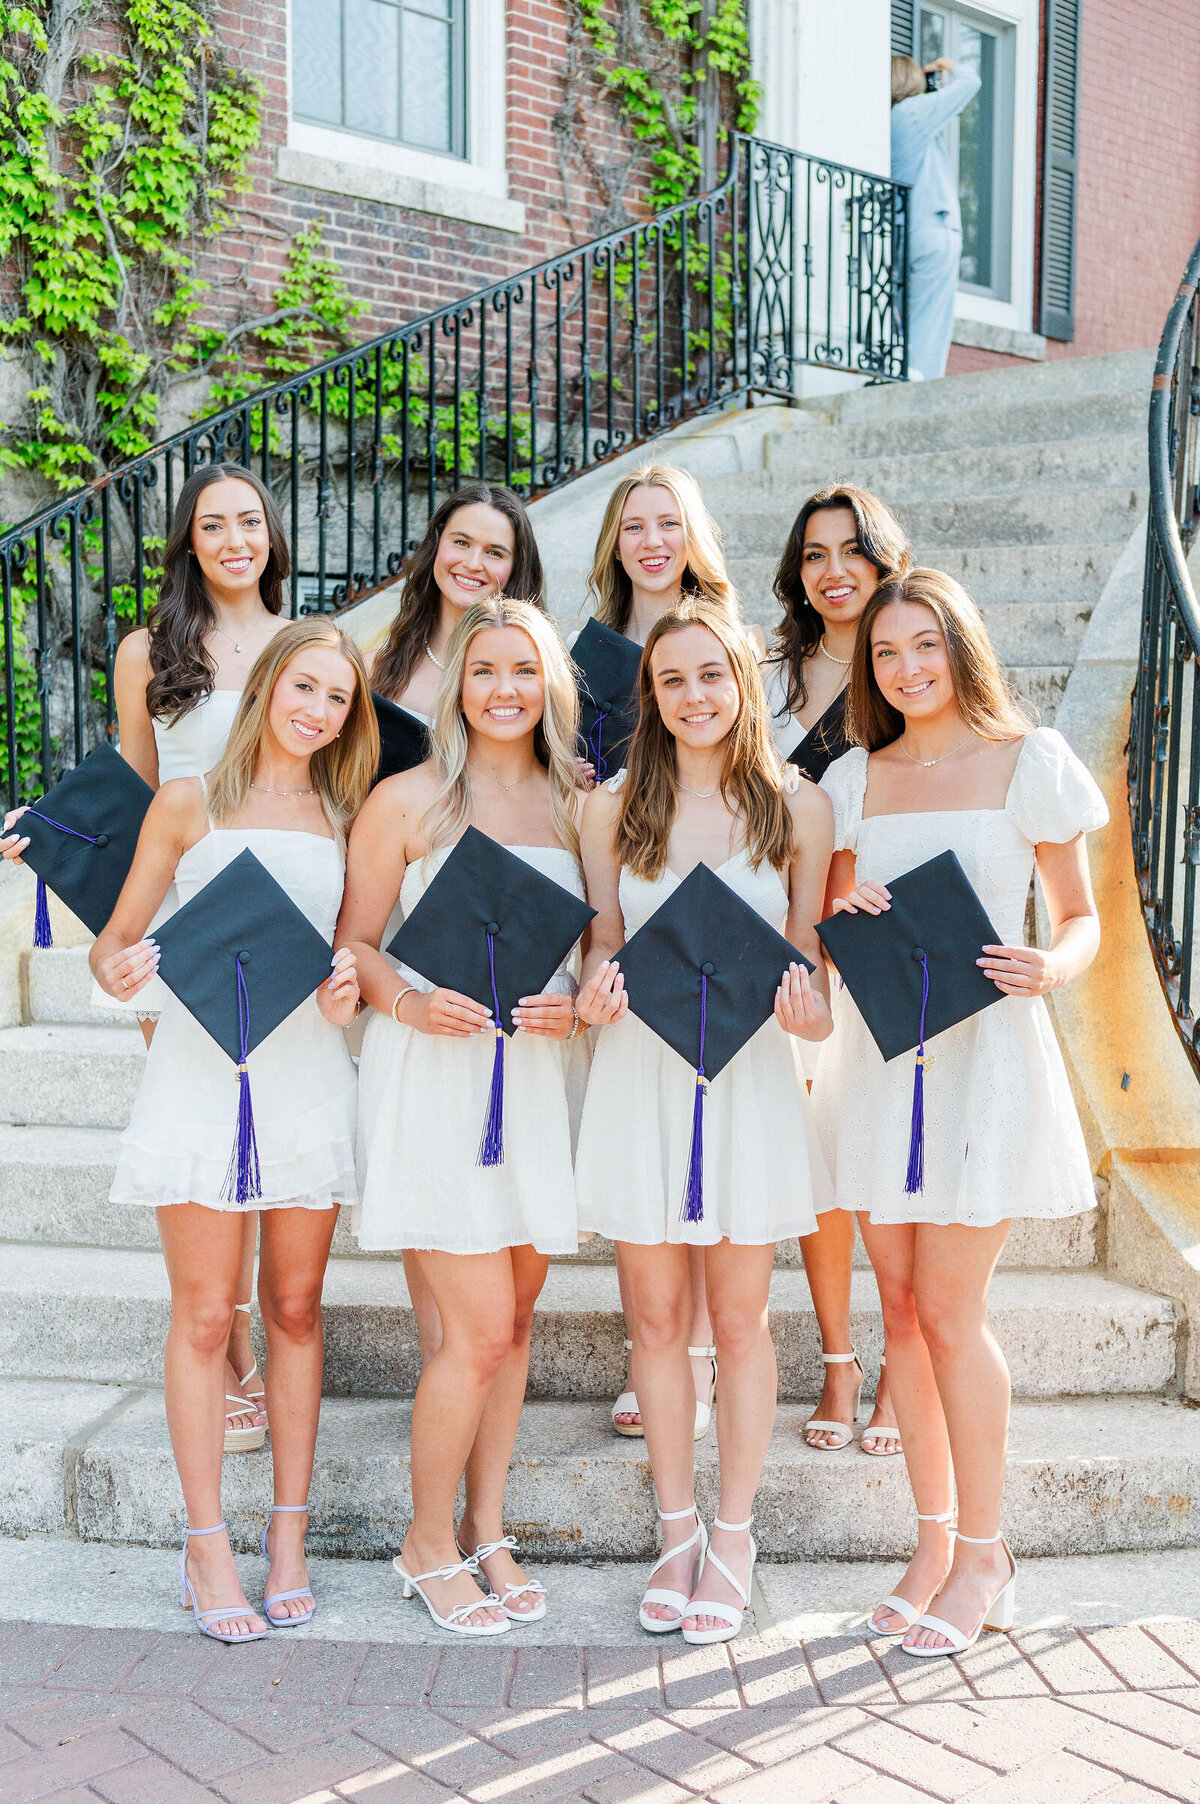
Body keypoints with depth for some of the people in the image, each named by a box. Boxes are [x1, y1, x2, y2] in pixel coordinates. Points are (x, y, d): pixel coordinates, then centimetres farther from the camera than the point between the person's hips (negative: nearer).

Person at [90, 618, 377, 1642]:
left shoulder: (345, 815, 10)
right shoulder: (188, 805, 4)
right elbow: (118, 936, 6)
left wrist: (353, 983, -8)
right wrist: (115, 972, -16)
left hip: (308, 1074, 2)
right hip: (200, 1071, -2)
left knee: (295, 1307, 8)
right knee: (205, 1315, 1)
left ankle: (290, 1531, 20)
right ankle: (207, 1542, 14)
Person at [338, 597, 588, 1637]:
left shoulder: (577, 806, 9)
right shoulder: (407, 800, -1)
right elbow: (353, 942, 1)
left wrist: (578, 1005, -5)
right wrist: (409, 1001, -17)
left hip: (539, 1076, 4)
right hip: (435, 1078, -4)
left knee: (513, 1322, 11)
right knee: (479, 1326, -6)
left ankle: (486, 1531, 28)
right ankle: (429, 1543, 16)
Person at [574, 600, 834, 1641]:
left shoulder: (798, 804, 2)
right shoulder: (614, 806, 4)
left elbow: (807, 949, 6)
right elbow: (603, 940, 9)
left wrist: (812, 1011, -15)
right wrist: (597, 989, -13)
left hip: (750, 1074, -1)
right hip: (640, 1074, 1)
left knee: (739, 1318, 8)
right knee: (657, 1317, 9)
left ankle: (734, 1539, 25)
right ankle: (678, 1532, 27)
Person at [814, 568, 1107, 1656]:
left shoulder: (1030, 761, 1)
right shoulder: (853, 778, 11)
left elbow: (1082, 919, 4)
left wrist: (1050, 968, -17)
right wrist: (839, 901, -8)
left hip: (985, 1051, -4)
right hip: (877, 1053, 4)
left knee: (949, 1310, -3)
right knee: (903, 1308, 8)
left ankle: (983, 1555, 15)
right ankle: (935, 1541, 23)